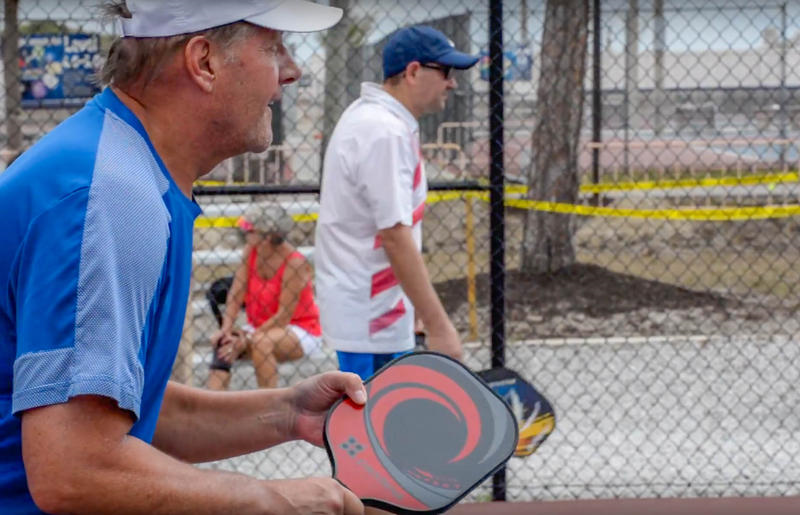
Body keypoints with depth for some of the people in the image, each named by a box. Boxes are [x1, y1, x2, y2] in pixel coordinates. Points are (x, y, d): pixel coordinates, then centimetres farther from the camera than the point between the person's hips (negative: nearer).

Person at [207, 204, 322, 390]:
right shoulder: (250, 251, -4)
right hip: (259, 328, 6)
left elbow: (284, 316, -22)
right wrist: (226, 329, -20)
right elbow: (235, 295, -5)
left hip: (301, 331, -6)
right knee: (223, 343, -20)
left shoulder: (295, 263, -22)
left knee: (262, 342, -36)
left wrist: (246, 340, -24)